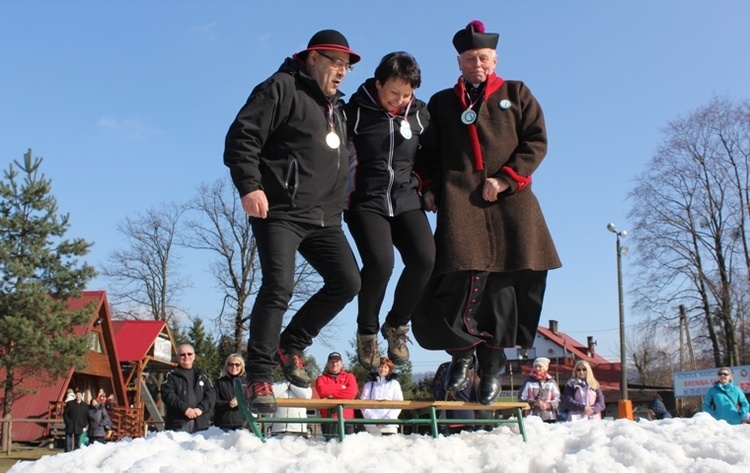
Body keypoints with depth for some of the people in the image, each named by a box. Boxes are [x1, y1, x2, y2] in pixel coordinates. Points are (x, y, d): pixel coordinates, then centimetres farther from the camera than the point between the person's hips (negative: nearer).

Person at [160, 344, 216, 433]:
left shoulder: (202, 375, 17)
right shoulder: (171, 376, 7)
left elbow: (211, 394, 6)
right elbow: (168, 395, -7)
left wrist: (201, 408, -11)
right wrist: (185, 409, -18)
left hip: (200, 423, 3)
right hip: (178, 424, -3)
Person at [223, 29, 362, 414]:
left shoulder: (336, 108, 22)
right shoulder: (282, 89, -3)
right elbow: (242, 137, -12)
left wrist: (338, 206, 23)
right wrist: (249, 186, -23)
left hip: (323, 217, 9)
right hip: (279, 211, -8)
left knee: (346, 282, 3)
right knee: (278, 287, -18)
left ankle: (290, 346, 17)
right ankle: (258, 378, -11)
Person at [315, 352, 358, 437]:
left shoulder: (349, 377, 15)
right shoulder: (322, 378, 15)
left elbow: (352, 392, -5)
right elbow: (322, 391, -8)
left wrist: (332, 395, -7)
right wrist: (340, 386, -2)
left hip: (346, 418, 0)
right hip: (329, 418, 0)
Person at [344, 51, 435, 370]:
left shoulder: (419, 113, 6)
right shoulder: (355, 111, -5)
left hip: (406, 200, 4)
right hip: (366, 201, -3)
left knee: (424, 258, -19)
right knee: (380, 261, -25)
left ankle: (396, 325, 5)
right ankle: (367, 332, 1)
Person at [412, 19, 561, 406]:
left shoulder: (516, 94, 17)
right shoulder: (441, 104, 21)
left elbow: (536, 142, 7)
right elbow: (428, 153, 19)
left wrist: (505, 179, -5)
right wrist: (429, 188, 1)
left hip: (510, 202, 0)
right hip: (460, 203, 0)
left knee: (503, 287, -5)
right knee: (463, 279, -17)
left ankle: (492, 367, 6)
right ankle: (462, 352, 4)